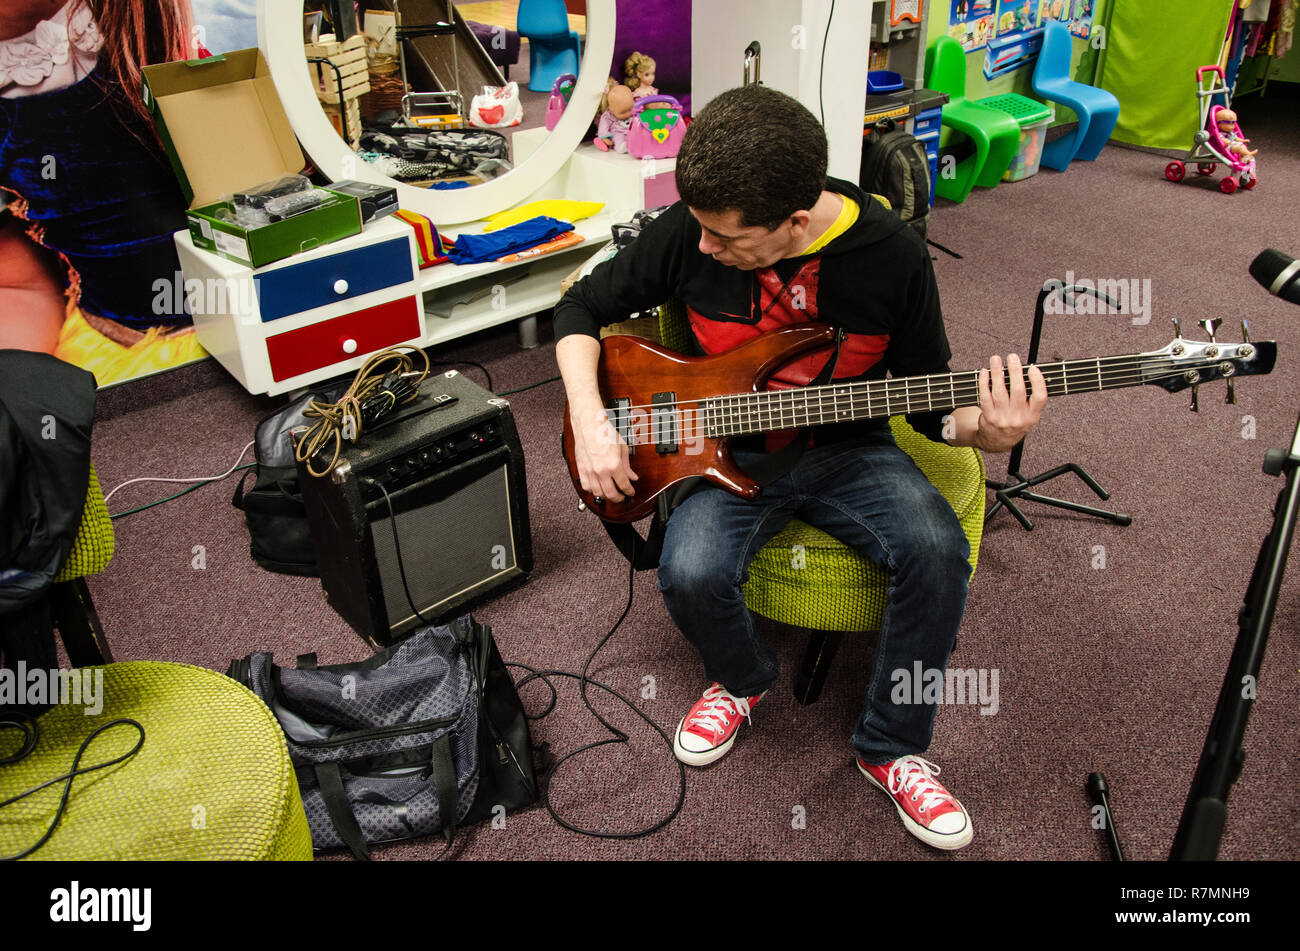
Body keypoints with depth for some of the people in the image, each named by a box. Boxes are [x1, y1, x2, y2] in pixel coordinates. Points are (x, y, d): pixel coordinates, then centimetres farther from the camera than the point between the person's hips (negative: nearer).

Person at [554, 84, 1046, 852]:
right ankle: (743, 679, 10)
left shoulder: (891, 254, -14)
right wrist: (591, 422, -14)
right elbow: (582, 307, 0)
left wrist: (983, 430, -26)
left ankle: (891, 745, 1)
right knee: (692, 573, -28)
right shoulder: (691, 229, -13)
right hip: (728, 447, 0)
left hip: (848, 447, 0)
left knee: (937, 552, -26)